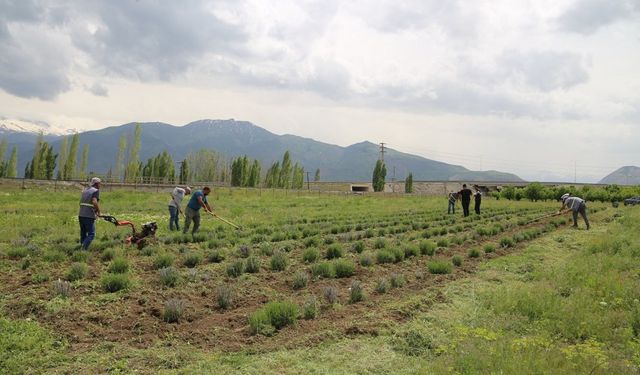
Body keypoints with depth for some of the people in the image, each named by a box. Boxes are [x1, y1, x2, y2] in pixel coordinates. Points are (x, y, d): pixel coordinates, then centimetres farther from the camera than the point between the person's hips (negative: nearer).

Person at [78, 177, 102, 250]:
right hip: (89, 216, -8)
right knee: (91, 234, -4)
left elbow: (81, 203, 21)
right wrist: (98, 211, -8)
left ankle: (82, 249, 18)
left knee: (83, 234, 15)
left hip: (81, 215, 8)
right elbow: (94, 202, -23)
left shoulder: (85, 190, 18)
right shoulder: (96, 191, -7)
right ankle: (83, 249, -16)